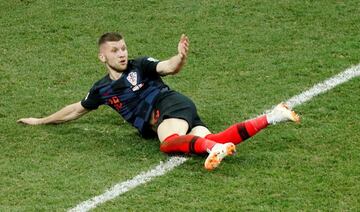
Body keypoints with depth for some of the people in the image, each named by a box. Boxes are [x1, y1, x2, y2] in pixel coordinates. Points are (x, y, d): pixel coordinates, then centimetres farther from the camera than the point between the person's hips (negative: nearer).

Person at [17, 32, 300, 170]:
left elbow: (169, 68, -9)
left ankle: (215, 147, -66)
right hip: (155, 124, 3)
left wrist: (180, 58, -33)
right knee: (207, 141, -25)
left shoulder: (140, 66, 7)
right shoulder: (102, 89, 22)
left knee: (169, 143, -40)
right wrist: (41, 121, 37)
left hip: (171, 104, -3)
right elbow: (76, 110, 34)